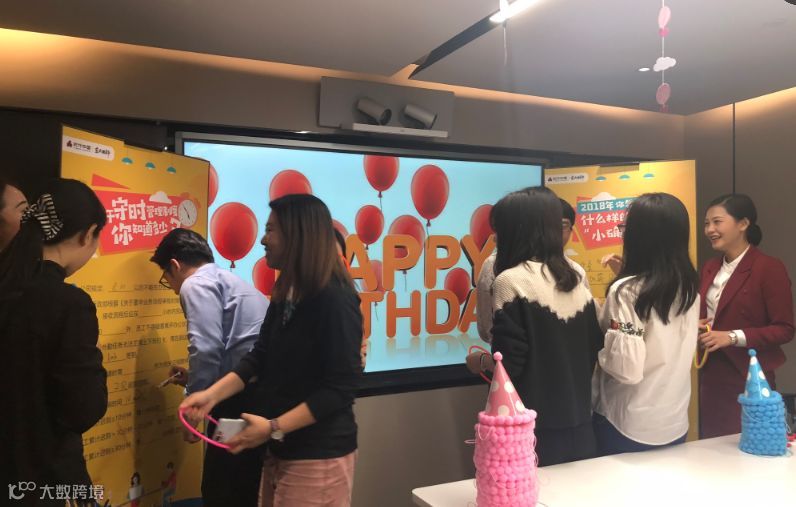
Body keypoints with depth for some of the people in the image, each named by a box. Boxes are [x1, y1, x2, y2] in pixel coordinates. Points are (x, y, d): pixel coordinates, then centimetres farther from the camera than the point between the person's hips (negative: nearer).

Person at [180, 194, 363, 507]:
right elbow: (258, 357, 6)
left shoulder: (335, 300, -20)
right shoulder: (285, 295, 7)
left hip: (318, 456, -8)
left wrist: (274, 428, -22)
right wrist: (212, 395, -7)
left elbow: (341, 388, -21)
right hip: (281, 450, 8)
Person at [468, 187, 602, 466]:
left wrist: (479, 360, 3)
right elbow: (593, 350, 9)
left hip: (533, 428, -6)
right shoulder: (576, 279, 5)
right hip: (578, 424, 6)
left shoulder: (511, 281, -15)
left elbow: (509, 363, -16)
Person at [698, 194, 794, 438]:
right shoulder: (710, 267, 10)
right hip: (711, 376, 6)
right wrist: (696, 326, -3)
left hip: (748, 378, -6)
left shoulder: (769, 268, -11)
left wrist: (733, 337, -23)